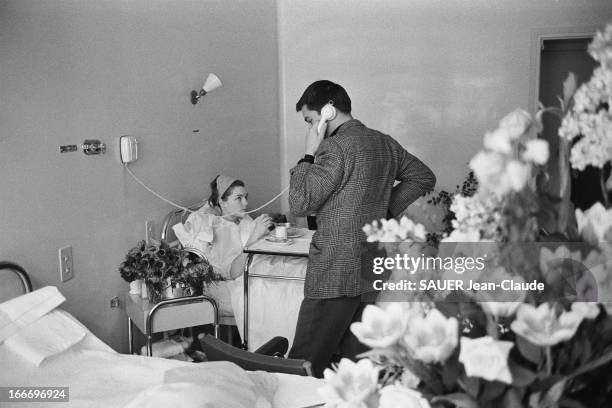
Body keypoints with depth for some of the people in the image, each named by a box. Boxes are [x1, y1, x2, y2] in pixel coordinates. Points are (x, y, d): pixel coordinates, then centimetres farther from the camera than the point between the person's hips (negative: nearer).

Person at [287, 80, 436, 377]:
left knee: (303, 367, -1)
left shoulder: (335, 147, -15)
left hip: (335, 274, -8)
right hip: (374, 268, 8)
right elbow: (424, 177, 22)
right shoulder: (384, 143, 10)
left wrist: (309, 155, -5)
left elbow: (299, 204, -14)